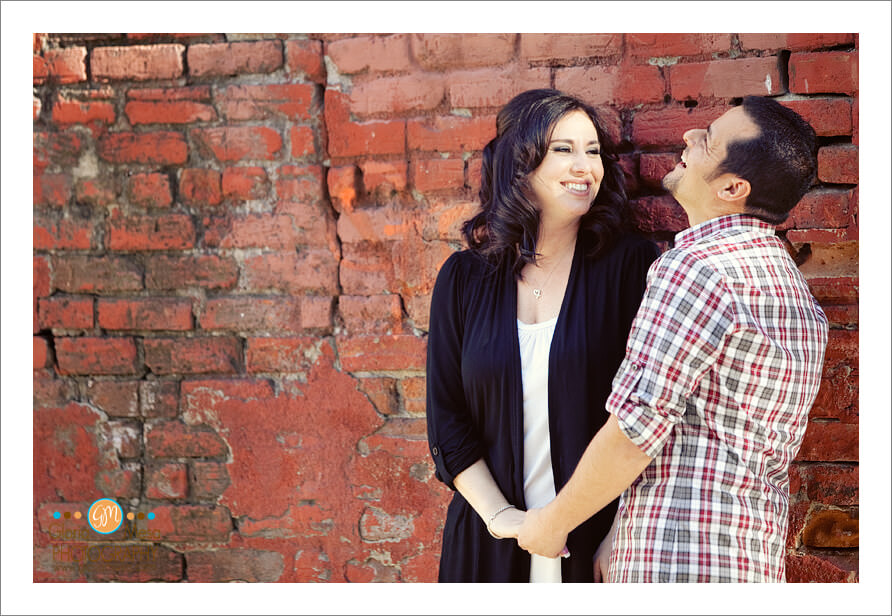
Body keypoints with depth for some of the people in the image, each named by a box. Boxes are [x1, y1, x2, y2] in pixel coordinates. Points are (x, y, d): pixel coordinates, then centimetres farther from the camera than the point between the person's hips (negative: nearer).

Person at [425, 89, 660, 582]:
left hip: (600, 544, -1)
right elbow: (445, 418, 2)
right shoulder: (463, 279, 2)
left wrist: (621, 533, -13)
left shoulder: (631, 264, -5)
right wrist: (500, 516, -9)